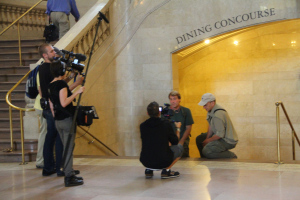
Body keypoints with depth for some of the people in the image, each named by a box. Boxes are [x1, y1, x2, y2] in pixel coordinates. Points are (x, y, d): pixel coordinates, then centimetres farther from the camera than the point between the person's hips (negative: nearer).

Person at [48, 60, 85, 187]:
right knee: (68, 149, -5)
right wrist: (77, 92, -21)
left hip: (58, 121, 8)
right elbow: (64, 103, -23)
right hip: (67, 119, -8)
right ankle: (69, 178, -4)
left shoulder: (51, 85, 11)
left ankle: (70, 174, 21)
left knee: (66, 148, 15)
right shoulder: (62, 83, -14)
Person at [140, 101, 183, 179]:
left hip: (146, 162, 3)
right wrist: (178, 128, 26)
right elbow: (175, 142, 8)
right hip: (163, 162, -3)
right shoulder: (166, 124, -5)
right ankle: (166, 170, 5)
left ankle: (149, 170, 13)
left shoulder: (142, 126, 1)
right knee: (179, 147, 20)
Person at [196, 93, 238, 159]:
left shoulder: (218, 114, -29)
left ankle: (231, 156, -9)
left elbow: (220, 134, -26)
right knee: (199, 139, 17)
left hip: (228, 141, -11)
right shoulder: (211, 110, 3)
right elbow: (211, 126, 10)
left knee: (206, 151, -26)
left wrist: (208, 140, -12)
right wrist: (207, 139, 2)